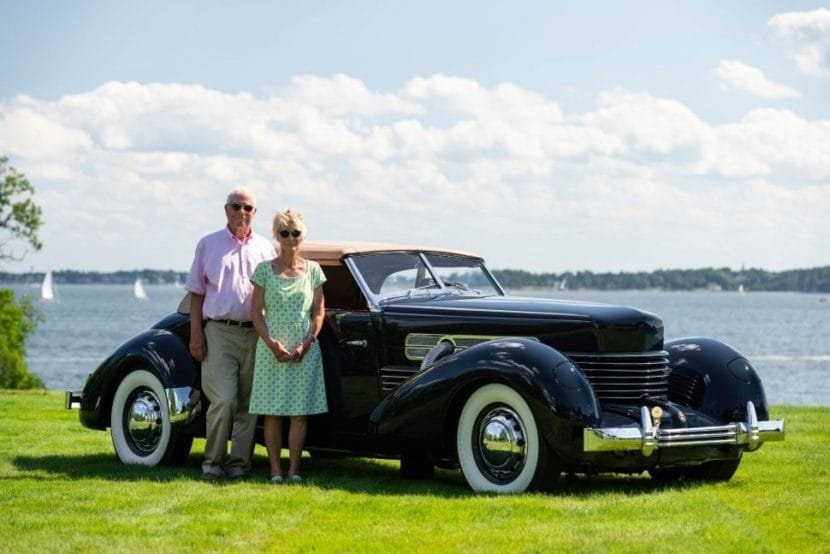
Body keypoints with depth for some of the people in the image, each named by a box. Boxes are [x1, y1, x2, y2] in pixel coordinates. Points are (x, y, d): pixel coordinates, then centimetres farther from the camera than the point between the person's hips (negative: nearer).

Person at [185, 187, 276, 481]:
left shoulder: (265, 248, 13)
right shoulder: (208, 245, 9)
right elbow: (197, 293, 8)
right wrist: (196, 333, -2)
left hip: (256, 334, 3)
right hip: (219, 332, -3)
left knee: (248, 404, 4)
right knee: (224, 401, -13)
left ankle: (239, 463, 11)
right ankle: (213, 462, 0)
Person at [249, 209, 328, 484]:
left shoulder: (313, 270, 6)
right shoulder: (265, 269, 3)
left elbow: (319, 312, 6)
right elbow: (256, 312, 2)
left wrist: (305, 344, -8)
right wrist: (273, 344, -11)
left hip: (305, 350, 1)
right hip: (271, 348, -1)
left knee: (300, 411, 0)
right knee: (272, 412, -1)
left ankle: (294, 469, 5)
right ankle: (275, 469, 3)